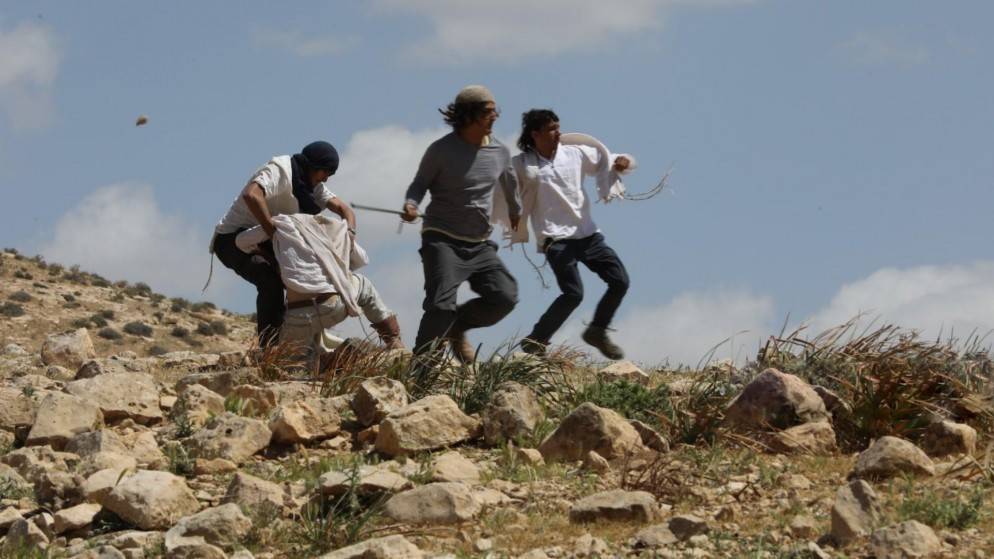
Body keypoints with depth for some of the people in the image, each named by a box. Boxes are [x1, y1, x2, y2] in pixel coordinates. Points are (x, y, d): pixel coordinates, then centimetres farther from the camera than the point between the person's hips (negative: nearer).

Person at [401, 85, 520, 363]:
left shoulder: (500, 152, 5)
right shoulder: (441, 150, -9)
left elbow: (508, 184, 25)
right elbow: (420, 183, 3)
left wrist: (515, 213, 42)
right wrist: (410, 204, -19)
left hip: (480, 244, 5)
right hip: (443, 239, -5)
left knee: (505, 297, -8)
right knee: (441, 305, -21)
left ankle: (456, 328, 16)